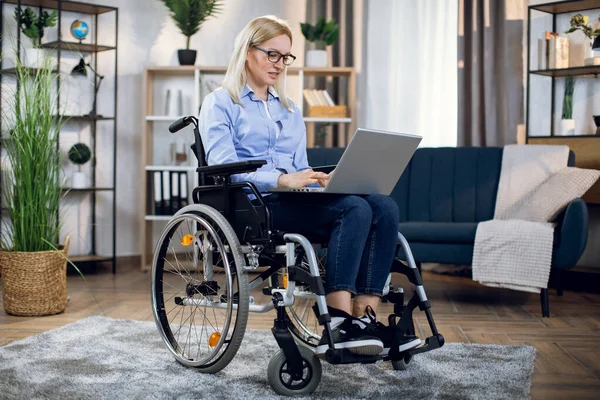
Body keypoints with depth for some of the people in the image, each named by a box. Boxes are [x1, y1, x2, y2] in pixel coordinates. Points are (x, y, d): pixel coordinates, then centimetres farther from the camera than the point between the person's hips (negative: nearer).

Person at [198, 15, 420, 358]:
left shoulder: (291, 111, 28)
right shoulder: (220, 104, 7)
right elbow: (223, 168, -8)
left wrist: (321, 179, -1)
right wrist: (281, 180, -22)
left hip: (295, 201, 7)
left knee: (384, 207, -21)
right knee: (354, 208, -30)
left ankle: (365, 317, -28)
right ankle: (337, 322, -35)